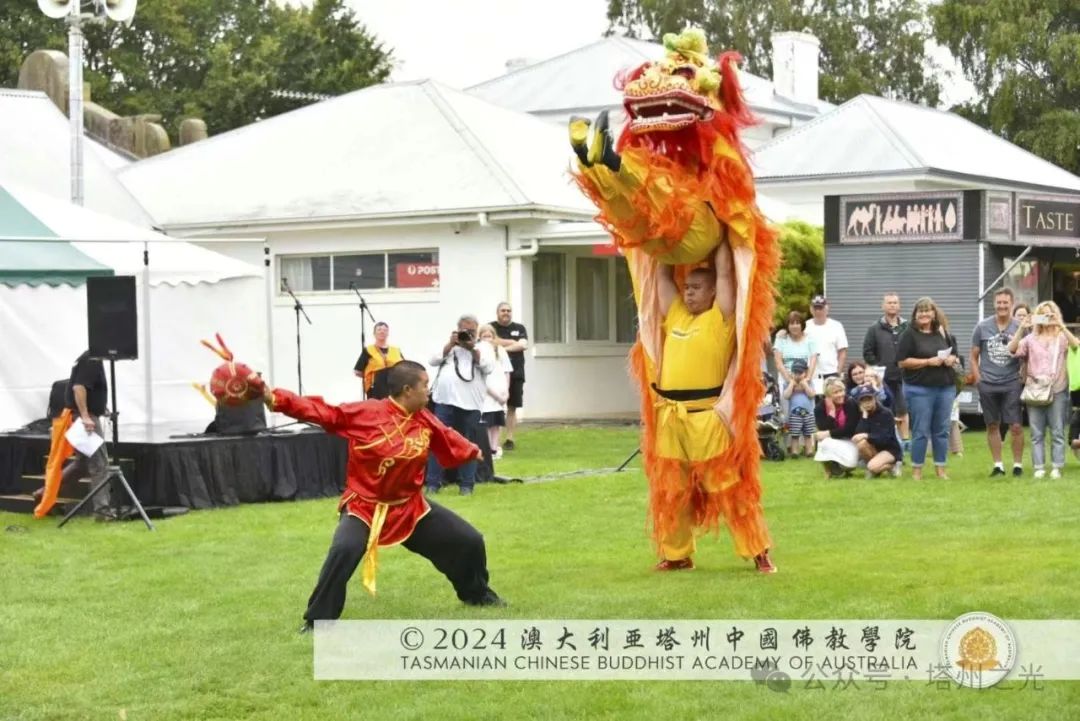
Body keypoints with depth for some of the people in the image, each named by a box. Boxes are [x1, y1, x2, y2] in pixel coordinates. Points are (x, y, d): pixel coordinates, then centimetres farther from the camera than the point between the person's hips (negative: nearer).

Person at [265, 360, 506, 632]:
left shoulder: (425, 421, -3)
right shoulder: (365, 413, -20)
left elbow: (449, 441, 18)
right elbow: (321, 411, -24)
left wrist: (474, 452, 32)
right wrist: (277, 400, -33)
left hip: (410, 506, 6)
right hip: (365, 506, -5)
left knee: (469, 541, 11)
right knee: (344, 551, -33)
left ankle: (477, 594, 41)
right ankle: (318, 619, -16)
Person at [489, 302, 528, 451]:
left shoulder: (519, 328, 13)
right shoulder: (491, 327, 6)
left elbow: (523, 345, -3)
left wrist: (503, 347, -11)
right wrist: (513, 343, -6)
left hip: (515, 374, 3)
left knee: (512, 408, 5)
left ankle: (509, 439, 10)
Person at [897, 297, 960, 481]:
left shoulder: (942, 333, 12)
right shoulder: (910, 334, -2)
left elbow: (955, 357, 21)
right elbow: (902, 362, -9)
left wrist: (952, 359, -4)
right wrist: (928, 362, -15)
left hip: (946, 388, 4)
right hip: (919, 389, -4)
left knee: (942, 430, 8)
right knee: (921, 431, -2)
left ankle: (940, 468, 16)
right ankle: (916, 469, 7)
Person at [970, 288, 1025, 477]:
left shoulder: (1019, 327, 0)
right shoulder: (982, 327, 3)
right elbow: (974, 356, 8)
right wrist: (978, 379, 1)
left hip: (1012, 384, -1)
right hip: (988, 385, 2)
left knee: (1016, 426, -7)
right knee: (992, 426, 8)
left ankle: (1018, 464, 5)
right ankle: (998, 465, 18)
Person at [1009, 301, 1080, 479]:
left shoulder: (1062, 337, 6)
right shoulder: (1031, 338, 11)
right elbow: (1012, 350, -3)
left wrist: (1061, 326, -24)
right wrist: (1021, 328, -14)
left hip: (1057, 390, -2)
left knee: (1057, 432, 0)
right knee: (1037, 433, 2)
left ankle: (1056, 467, 3)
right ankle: (1039, 467, 5)